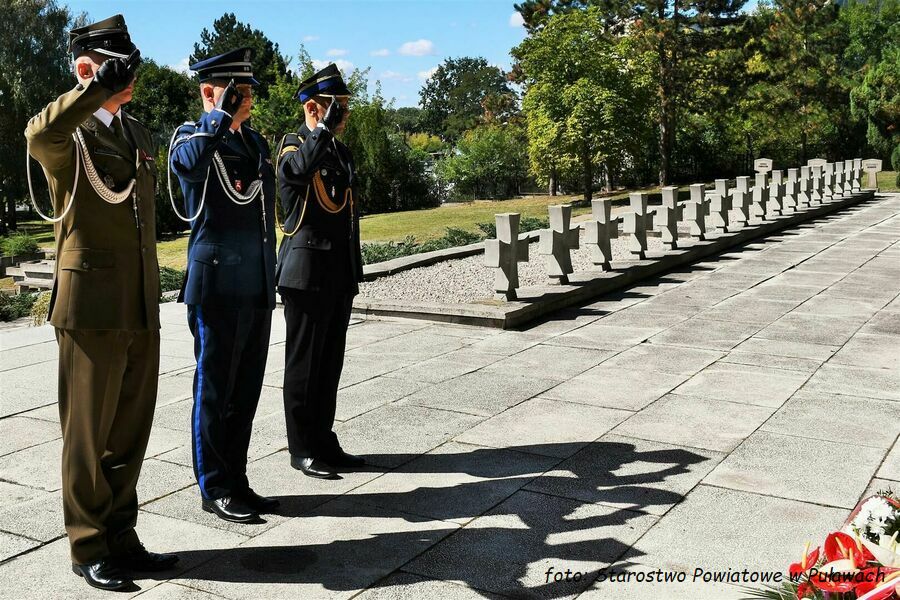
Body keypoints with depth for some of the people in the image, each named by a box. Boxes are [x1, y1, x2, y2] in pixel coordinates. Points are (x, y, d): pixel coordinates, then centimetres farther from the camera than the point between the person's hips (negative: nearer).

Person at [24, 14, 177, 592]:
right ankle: (90, 548, 19)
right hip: (92, 305, -7)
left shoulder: (138, 132, 16)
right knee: (89, 433, 5)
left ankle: (120, 537, 26)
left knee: (130, 431, 13)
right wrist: (100, 87, -32)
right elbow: (39, 135, -34)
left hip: (142, 306, 7)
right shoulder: (68, 135, -7)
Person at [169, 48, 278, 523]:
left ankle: (236, 481, 24)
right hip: (218, 289, -7)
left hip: (257, 289, 7)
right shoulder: (194, 137, -5)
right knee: (215, 391, 3)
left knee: (246, 391, 13)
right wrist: (221, 114, -21)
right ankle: (215, 489, 15)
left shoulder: (255, 141, 16)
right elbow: (187, 162, -33)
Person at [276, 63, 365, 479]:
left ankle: (324, 443, 24)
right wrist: (325, 127, -28)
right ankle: (303, 450, 11)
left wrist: (355, 270, 21)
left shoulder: (340, 152, 16)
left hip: (340, 276, 8)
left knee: (330, 364, 13)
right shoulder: (293, 148, -8)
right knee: (304, 364, 1)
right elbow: (300, 168, -36)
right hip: (309, 273, -8)